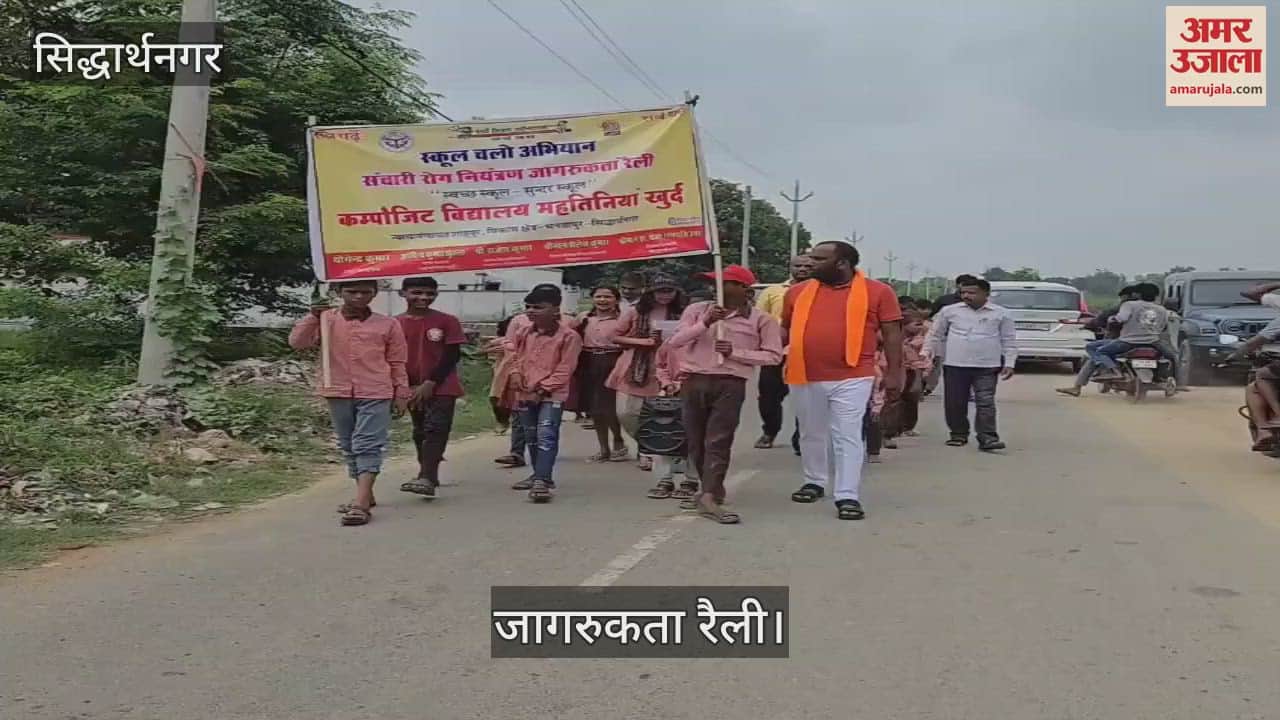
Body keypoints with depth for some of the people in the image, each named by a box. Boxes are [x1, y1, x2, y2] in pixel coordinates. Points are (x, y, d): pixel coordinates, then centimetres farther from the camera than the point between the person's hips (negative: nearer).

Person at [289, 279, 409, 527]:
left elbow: (397, 363, 8)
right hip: (338, 394, 3)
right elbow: (296, 342, -6)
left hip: (375, 394, -3)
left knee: (368, 446, -11)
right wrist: (313, 317, -19)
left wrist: (401, 394, 7)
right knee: (349, 447, 12)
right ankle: (365, 495, 25)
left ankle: (361, 503, -19)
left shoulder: (388, 325, 3)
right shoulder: (326, 319, 4)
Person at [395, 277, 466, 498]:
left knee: (436, 430, -14)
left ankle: (426, 478, -22)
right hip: (413, 389, 4)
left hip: (442, 388, -4)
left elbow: (452, 355, -8)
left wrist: (430, 383, -13)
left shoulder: (446, 321, -7)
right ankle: (428, 477, 25)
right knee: (421, 433, 13)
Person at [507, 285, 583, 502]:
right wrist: (516, 373, 2)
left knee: (546, 435, -17)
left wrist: (542, 389, -16)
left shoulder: (568, 336, -13)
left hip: (552, 394, -7)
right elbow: (514, 352, 21)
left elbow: (564, 370, -13)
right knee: (531, 436, 16)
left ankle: (542, 480, -21)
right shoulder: (524, 332, 4)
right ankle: (540, 475, 31)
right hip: (526, 393, 7)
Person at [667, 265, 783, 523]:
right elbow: (675, 342, -2)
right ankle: (711, 489, 24)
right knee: (696, 442, 9)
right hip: (694, 382, 4)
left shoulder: (761, 319, -1)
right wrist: (705, 323, -14)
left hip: (731, 385, -3)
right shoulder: (697, 310, 5)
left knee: (718, 442, -10)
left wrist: (735, 352, -12)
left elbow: (774, 355, -3)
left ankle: (710, 498, -15)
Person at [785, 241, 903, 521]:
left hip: (852, 378, -4)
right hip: (805, 376, 4)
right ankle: (814, 482, 33)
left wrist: (893, 373, -5)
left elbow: (892, 334, -1)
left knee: (848, 436, -5)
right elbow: (785, 329, 16)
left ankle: (848, 496, -1)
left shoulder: (877, 292, -3)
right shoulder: (798, 292, 6)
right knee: (811, 434, 16)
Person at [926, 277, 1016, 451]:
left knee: (986, 403, -6)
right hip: (954, 365, 1)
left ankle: (987, 438, -6)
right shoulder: (949, 311, 4)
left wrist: (1009, 363, 0)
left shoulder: (1001, 314, 2)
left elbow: (1009, 341, 7)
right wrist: (928, 355, 8)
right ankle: (959, 435, 19)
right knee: (954, 403, 4)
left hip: (987, 367, -1)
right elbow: (936, 335, 13)